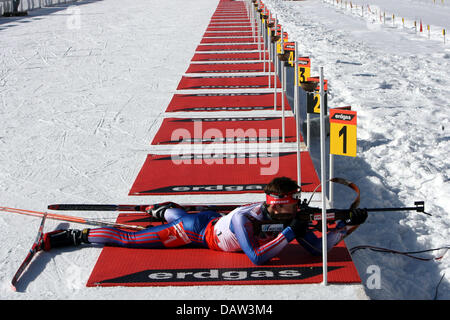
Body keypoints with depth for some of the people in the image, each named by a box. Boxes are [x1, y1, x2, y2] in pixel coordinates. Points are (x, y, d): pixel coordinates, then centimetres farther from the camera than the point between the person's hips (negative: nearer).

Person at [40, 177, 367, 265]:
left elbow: (318, 247, -14)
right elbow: (256, 258, -42)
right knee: (129, 239, 0)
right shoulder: (246, 218, -38)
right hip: (198, 230, -6)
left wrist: (348, 227, -25)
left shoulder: (291, 220, -16)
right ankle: (69, 236, 10)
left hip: (214, 222, 6)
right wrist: (288, 234, -41)